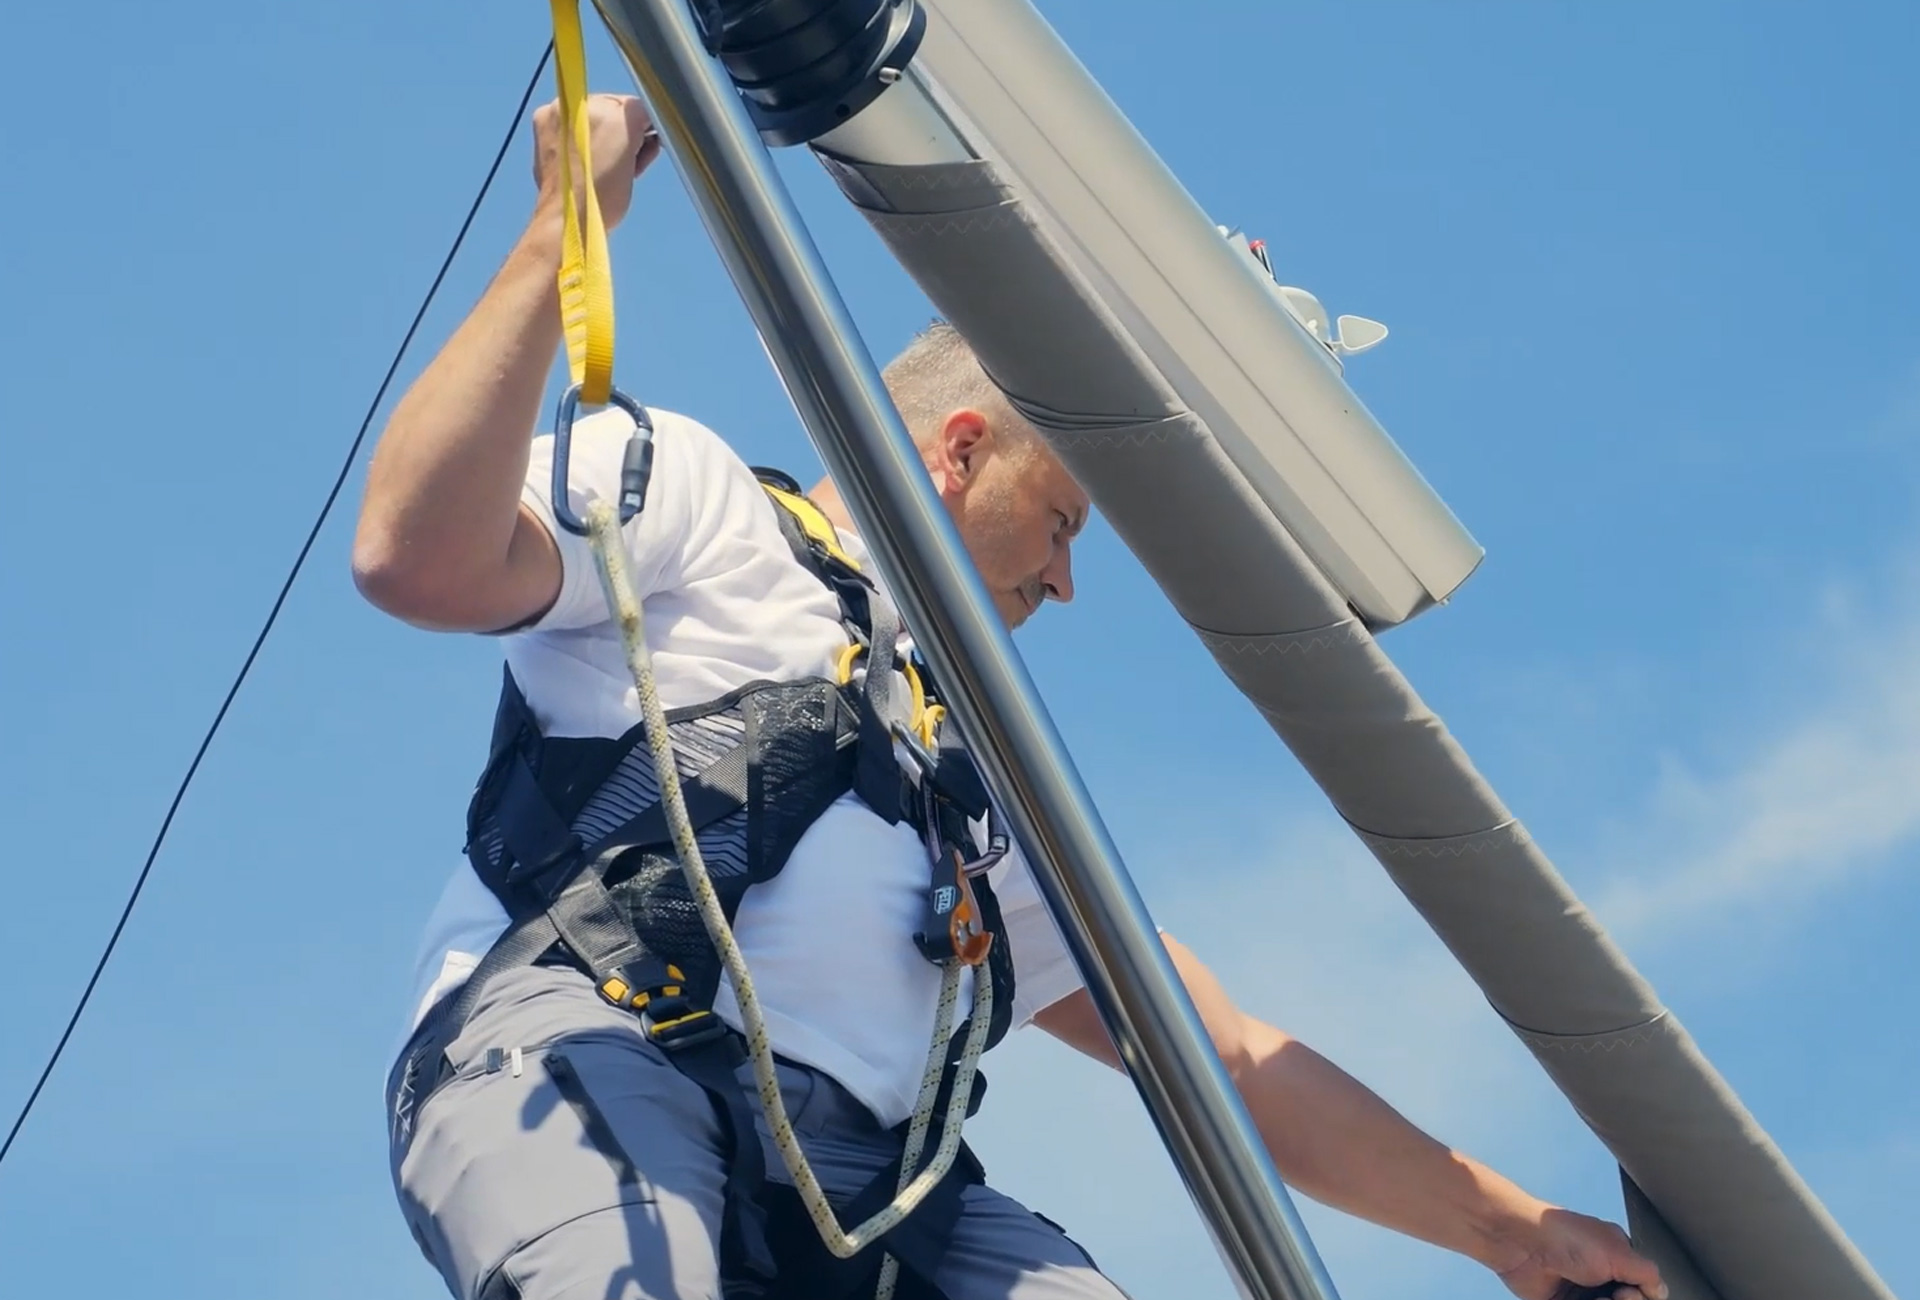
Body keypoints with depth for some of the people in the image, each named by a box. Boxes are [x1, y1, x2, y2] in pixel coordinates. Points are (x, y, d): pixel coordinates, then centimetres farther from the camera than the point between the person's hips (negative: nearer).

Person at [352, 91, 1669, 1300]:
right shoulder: (691, 489, 17)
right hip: (569, 1035, -6)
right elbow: (418, 560, -2)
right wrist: (561, 233, -2)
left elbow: (1232, 1058, 31)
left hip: (852, 1158, 6)